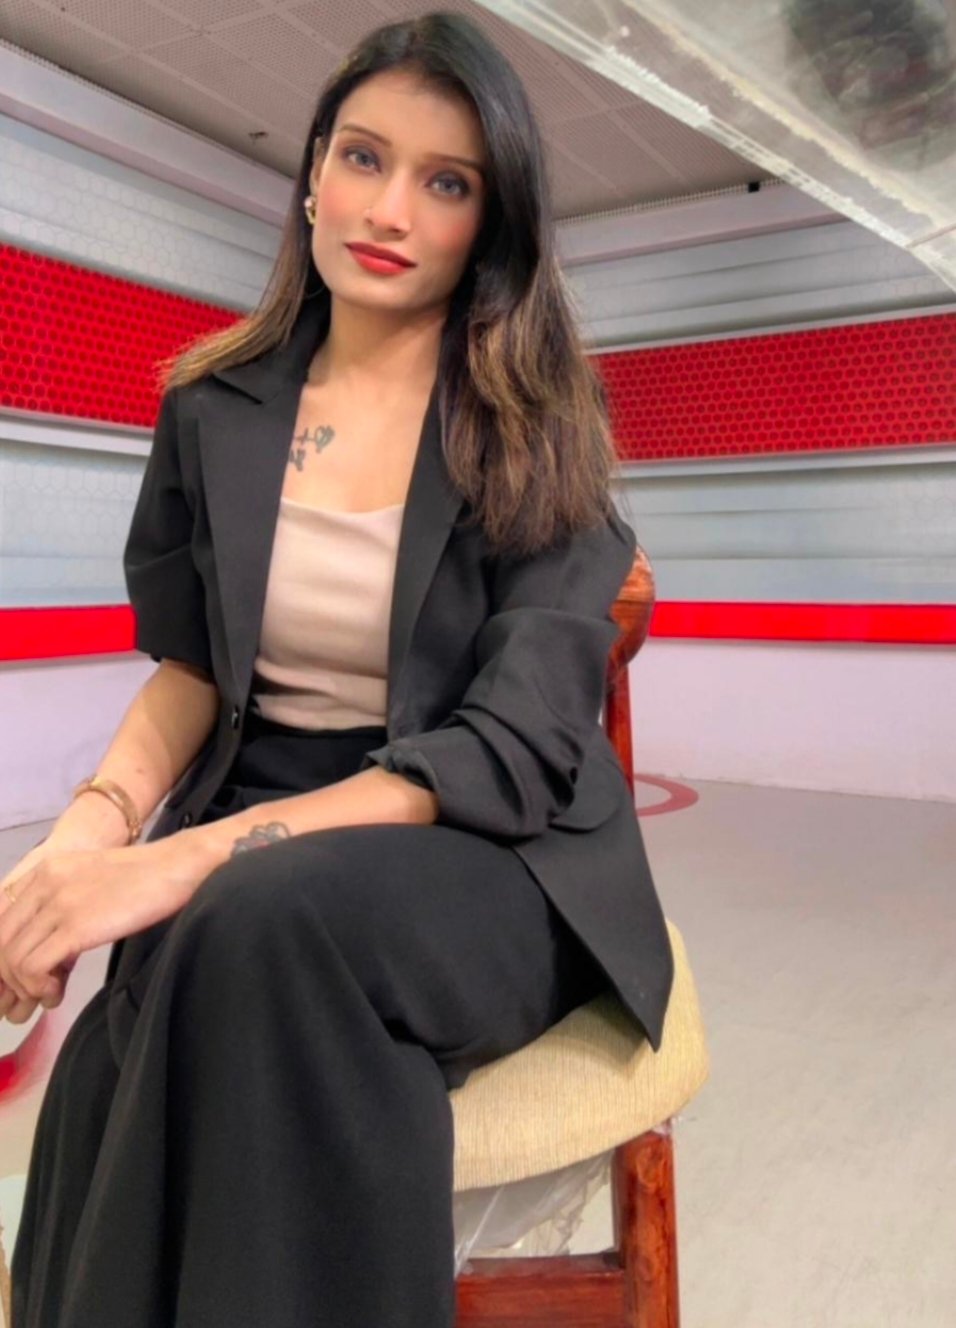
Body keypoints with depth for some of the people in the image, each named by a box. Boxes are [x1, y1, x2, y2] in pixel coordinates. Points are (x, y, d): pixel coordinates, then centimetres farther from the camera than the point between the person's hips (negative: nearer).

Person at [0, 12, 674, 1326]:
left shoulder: (537, 435, -6)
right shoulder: (214, 411, 6)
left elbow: (513, 752, -14)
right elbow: (191, 668, 10)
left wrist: (193, 857, -25)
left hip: (487, 860, -2)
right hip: (254, 840, 3)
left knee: (275, 919, -34)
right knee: (130, 1036, -30)